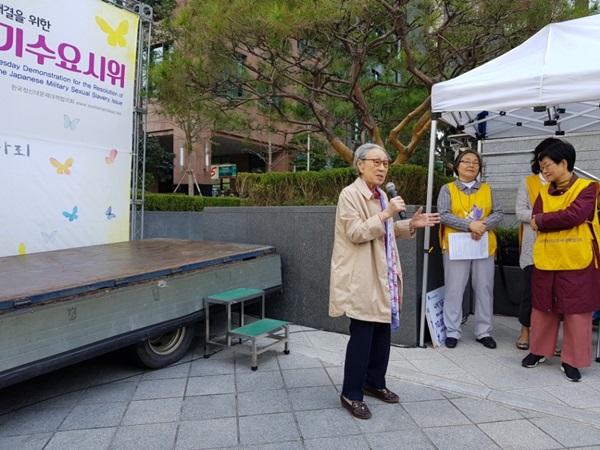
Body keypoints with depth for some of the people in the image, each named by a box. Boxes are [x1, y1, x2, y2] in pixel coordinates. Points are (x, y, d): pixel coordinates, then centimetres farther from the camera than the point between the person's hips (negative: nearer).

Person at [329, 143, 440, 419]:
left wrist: (411, 224, 10)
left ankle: (375, 382, 32)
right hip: (361, 279, -9)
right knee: (362, 334, -4)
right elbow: (355, 233, -21)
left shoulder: (381, 195, 16)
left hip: (383, 276, 9)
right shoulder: (350, 194, -12)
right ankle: (351, 393, 11)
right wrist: (386, 214, -26)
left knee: (383, 331, 15)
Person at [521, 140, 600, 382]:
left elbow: (575, 215, -19)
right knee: (543, 307, 12)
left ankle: (571, 360, 16)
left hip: (576, 260, -4)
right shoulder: (544, 192, 10)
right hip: (546, 259, 4)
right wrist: (561, 220, -13)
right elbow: (536, 222, -1)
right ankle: (538, 350, 27)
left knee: (576, 310, 4)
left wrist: (542, 219, -9)